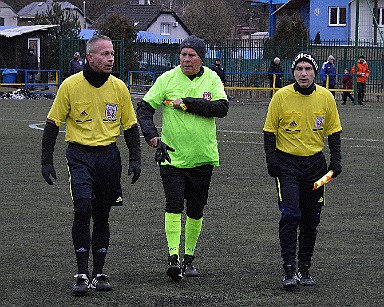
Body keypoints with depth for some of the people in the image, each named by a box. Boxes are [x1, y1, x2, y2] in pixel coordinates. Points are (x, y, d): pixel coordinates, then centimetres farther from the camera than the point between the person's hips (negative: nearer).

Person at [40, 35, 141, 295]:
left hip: (109, 156, 3)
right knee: (83, 210, -16)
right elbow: (53, 124, 0)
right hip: (80, 154, -3)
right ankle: (82, 274, -9)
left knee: (102, 215, 7)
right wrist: (46, 162, -4)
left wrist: (135, 160, 0)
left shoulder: (119, 87, 3)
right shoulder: (71, 85, -5)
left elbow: (131, 126, 11)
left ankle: (99, 273, 17)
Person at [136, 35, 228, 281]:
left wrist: (187, 102, -18)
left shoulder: (212, 79, 2)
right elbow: (144, 108, 0)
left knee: (196, 210, 9)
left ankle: (189, 258, 21)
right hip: (172, 156, -2)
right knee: (174, 205, -13)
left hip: (203, 158, 2)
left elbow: (222, 108, -13)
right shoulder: (167, 79, -1)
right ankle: (173, 258, -14)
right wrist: (151, 134, -16)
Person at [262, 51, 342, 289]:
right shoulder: (281, 96, -7)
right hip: (287, 163, -3)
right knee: (290, 215, -13)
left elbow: (334, 130, 9)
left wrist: (336, 160, 1)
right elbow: (270, 131, 0)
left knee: (311, 220, 8)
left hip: (315, 163, 3)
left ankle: (304, 268, 20)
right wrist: (271, 159, -8)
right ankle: (289, 270, -8)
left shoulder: (326, 97, -1)